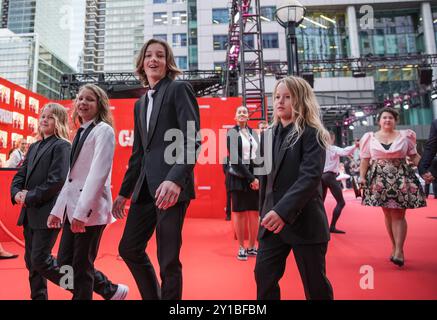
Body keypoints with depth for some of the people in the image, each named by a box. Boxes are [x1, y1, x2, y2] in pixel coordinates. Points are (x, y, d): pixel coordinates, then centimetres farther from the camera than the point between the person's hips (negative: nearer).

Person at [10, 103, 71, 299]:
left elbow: (57, 180, -18)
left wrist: (30, 197, -15)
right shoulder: (34, 147, 16)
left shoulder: (62, 146, -9)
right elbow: (20, 174, 14)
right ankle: (38, 296, 31)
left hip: (48, 212, -8)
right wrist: (16, 193, -4)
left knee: (40, 259, -5)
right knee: (30, 260, 15)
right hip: (30, 212, 8)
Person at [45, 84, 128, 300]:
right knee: (63, 267, 13)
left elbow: (98, 173, -17)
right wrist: (57, 209, 16)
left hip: (91, 209, -8)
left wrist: (81, 211, -22)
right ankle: (110, 291, 30)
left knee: (81, 270, 2)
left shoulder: (103, 130, -7)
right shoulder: (80, 133, 18)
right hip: (72, 209, 8)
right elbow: (71, 176, 18)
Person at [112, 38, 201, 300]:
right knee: (128, 248, 15)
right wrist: (124, 192, 20)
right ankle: (153, 296, 36)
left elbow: (192, 140, -13)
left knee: (168, 259, 1)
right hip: (146, 187, 8)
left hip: (171, 185, -8)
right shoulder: (140, 104, 21)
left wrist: (176, 179, -27)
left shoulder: (179, 89, 0)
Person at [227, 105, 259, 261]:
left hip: (255, 176, 4)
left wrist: (258, 177, 0)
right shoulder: (232, 133, 0)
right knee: (239, 212, 1)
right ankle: (241, 247, 12)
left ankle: (252, 246, 19)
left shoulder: (253, 133, 14)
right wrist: (251, 178, -14)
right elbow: (235, 159, -10)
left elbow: (259, 155, 13)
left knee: (254, 212, 5)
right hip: (239, 176, -4)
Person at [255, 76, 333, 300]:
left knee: (315, 283, 10)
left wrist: (283, 211, -28)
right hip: (273, 220, 5)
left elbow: (311, 176, -19)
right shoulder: (268, 134, 11)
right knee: (263, 276, 8)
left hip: (304, 221, -5)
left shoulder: (311, 134, -7)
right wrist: (264, 211, 12)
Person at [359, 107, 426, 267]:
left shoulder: (405, 136, 7)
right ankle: (394, 247, 19)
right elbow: (365, 159, 5)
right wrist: (362, 176, -7)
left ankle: (399, 251, 0)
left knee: (398, 215, -5)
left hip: (401, 178, 0)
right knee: (388, 214, 7)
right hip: (380, 179, 1)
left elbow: (414, 156, 9)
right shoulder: (370, 138, 6)